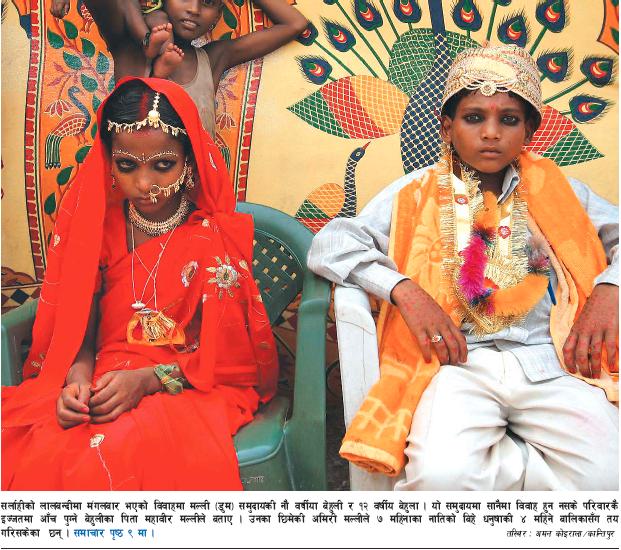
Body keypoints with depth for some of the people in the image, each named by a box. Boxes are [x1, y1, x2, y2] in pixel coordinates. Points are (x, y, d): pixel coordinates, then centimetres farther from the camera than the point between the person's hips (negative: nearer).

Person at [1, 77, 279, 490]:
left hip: (193, 389, -3)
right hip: (104, 384, 3)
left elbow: (224, 353, -5)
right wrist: (78, 379, -16)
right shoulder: (97, 227, 7)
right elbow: (81, 331, 7)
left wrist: (147, 379, -20)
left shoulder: (216, 236, -3)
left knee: (117, 451, -36)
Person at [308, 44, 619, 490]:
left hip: (555, 360, 2)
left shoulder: (555, 190, 15)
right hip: (461, 360, -1)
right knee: (441, 474, -29)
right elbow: (329, 246, 0)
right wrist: (404, 291, -14)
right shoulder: (417, 193, 8)